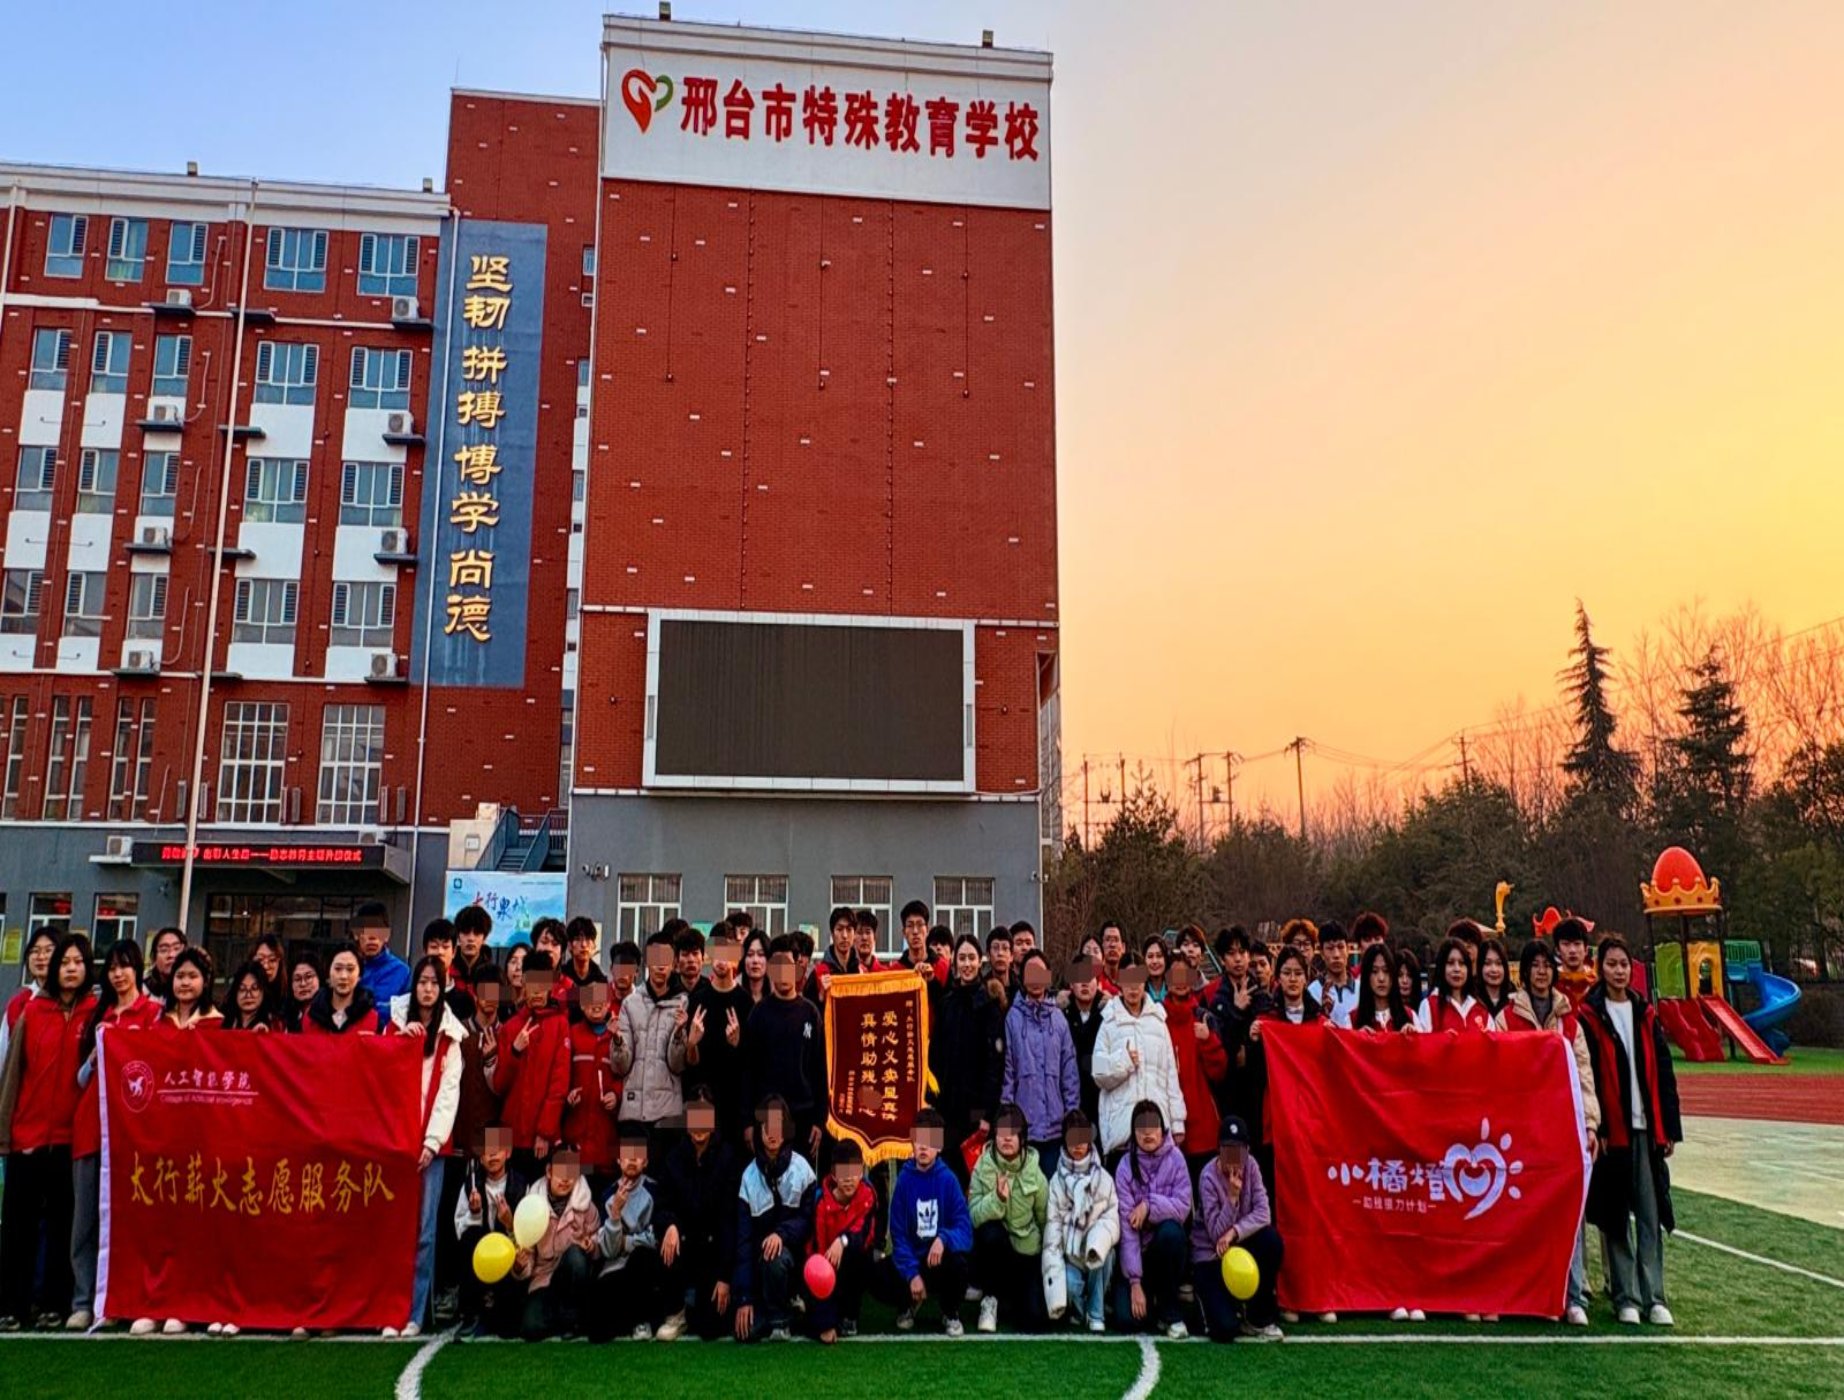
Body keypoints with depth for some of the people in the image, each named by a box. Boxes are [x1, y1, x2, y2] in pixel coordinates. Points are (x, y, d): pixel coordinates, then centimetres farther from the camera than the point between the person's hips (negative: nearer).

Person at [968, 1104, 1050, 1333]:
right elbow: (974, 1215, -21)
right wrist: (997, 1198, -37)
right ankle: (990, 1298, -11)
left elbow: (1044, 1219, 4)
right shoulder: (983, 1167, -13)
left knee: (1033, 1321, -10)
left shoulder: (1034, 1173, -9)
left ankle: (1009, 1295, 27)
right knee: (991, 1231, -36)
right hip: (993, 1245, -1)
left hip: (1026, 1251, 1)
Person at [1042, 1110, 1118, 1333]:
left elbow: (1112, 1216, -6)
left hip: (1098, 1251, 1)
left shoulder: (1104, 1179, 2)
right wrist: (1054, 1266, -14)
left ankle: (1096, 1313, -11)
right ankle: (1078, 1308, 8)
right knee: (1071, 1284, -30)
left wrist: (1098, 1239, -26)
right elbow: (1052, 1223, -4)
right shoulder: (1057, 1181, 1)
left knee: (1100, 1250, -33)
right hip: (1070, 1254, -1)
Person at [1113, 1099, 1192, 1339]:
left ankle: (1171, 1311, -13)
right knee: (1126, 1314, -20)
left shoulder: (1174, 1158, -9)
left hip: (1167, 1247, 0)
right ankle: (1149, 1295, 17)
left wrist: (1149, 1206, -25)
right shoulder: (1125, 1166, -11)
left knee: (1171, 1231, -33)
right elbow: (1126, 1227, -15)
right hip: (1137, 1251, 0)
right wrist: (1135, 1282, -19)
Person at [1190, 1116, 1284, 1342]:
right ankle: (1204, 1293, 16)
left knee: (1271, 1239, -27)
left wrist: (1234, 1232, -27)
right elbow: (1216, 1233, -22)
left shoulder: (1250, 1166, -7)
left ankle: (1259, 1318, -7)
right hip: (1210, 1256, -5)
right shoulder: (1209, 1178, -19)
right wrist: (1232, 1196, -32)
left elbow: (1263, 1213, -15)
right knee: (1225, 1329, -22)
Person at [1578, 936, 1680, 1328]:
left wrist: (1670, 1128, 5)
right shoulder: (1588, 1015, -3)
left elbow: (1664, 1072, 10)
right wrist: (1594, 1127, -12)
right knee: (1614, 1217, 4)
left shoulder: (1646, 1013, 10)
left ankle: (1654, 1296, 9)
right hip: (1609, 1130, -3)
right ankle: (1626, 1297, 10)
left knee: (1651, 1215, 3)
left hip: (1646, 1128, 3)